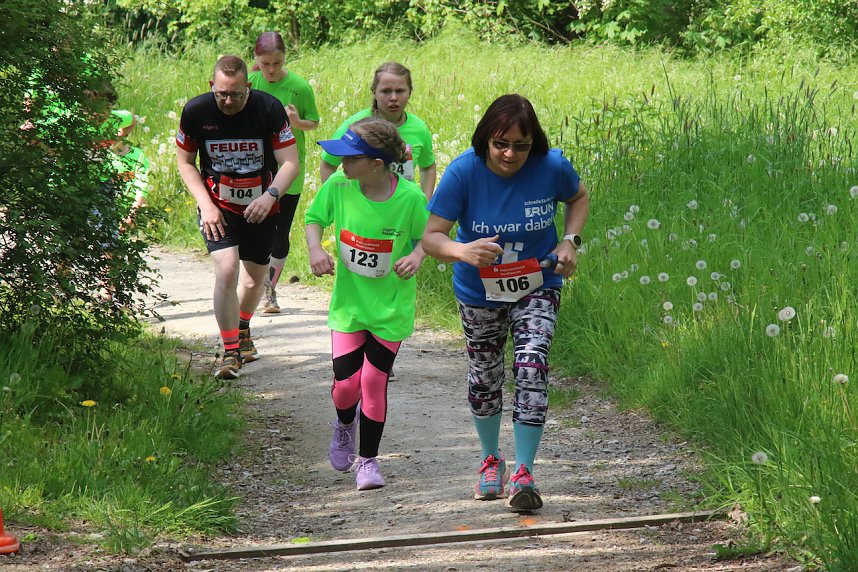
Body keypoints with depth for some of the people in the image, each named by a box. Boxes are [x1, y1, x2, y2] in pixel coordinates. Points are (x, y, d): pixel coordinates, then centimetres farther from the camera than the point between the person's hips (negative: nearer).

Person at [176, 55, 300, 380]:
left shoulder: (269, 109, -16)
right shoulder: (195, 111, -13)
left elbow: (290, 162, -12)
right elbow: (185, 161, 1)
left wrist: (271, 195, -30)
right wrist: (205, 204, -12)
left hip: (260, 207, 1)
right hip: (217, 206, -1)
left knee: (255, 278, 14)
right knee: (227, 269, -22)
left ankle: (242, 329, 46)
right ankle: (231, 351, -14)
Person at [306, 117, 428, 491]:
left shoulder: (410, 198, -17)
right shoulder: (338, 187, -12)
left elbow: (426, 236, -1)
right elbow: (315, 218, 6)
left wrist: (416, 257, -22)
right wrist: (315, 249, -13)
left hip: (391, 306, -2)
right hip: (348, 302, 2)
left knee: (374, 382, -1)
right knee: (346, 382, -1)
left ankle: (368, 460, 17)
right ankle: (345, 424, 36)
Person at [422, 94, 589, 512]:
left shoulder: (551, 167, -18)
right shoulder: (464, 172, -23)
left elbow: (578, 197, 6)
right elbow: (432, 237, -23)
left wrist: (570, 241, -11)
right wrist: (463, 251, -44)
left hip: (537, 287, -1)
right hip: (479, 291, 1)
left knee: (531, 368, -18)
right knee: (484, 377, 14)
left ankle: (523, 475, -13)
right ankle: (491, 460, 40)